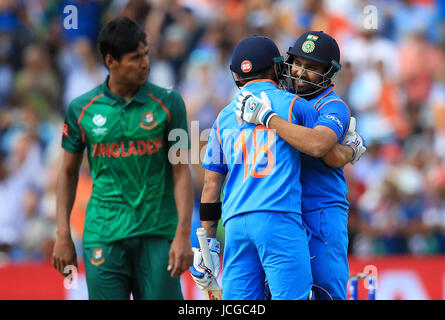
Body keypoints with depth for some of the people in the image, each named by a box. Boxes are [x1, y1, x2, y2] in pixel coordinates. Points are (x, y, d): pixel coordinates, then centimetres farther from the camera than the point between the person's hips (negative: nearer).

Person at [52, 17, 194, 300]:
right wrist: (63, 235, 6)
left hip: (158, 234, 0)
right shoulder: (82, 109, 4)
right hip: (103, 234, 0)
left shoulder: (168, 103, 1)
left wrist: (183, 234, -9)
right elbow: (69, 173, 13)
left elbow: (181, 173, 0)